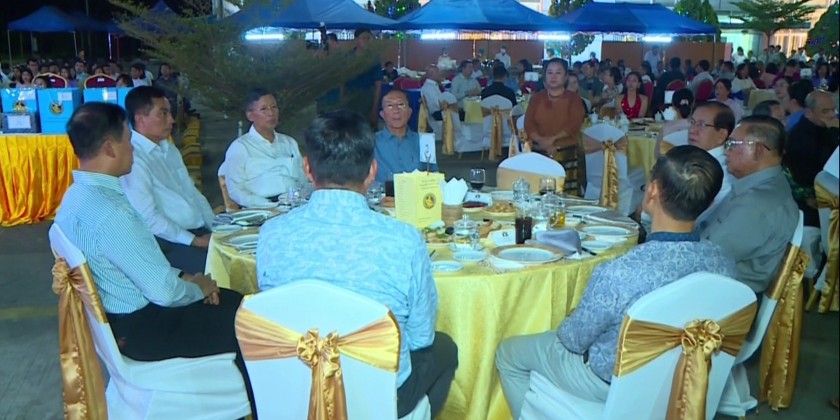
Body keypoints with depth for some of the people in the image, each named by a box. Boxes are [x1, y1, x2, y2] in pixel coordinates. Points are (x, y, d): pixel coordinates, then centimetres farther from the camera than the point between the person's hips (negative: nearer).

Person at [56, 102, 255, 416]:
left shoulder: (79, 194, 2)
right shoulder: (108, 212, -30)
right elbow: (164, 292, -27)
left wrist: (183, 276, 3)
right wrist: (198, 287, -7)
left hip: (123, 313, 10)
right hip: (140, 328, -10)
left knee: (235, 302, 15)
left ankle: (248, 400, 28)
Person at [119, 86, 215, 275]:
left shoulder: (170, 150, 18)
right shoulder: (133, 158, -11)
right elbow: (149, 218, -17)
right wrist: (195, 241, -17)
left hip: (201, 231, 8)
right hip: (169, 243, -8)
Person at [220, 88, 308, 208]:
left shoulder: (290, 143, 22)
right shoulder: (239, 147, 6)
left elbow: (304, 180, 20)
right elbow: (235, 190, -3)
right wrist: (271, 205, -16)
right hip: (262, 210, -3)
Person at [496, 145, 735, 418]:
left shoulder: (619, 274, -38)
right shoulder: (724, 263, -19)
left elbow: (573, 339, -20)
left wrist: (568, 324, 4)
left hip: (615, 384, -6)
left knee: (508, 352, 17)